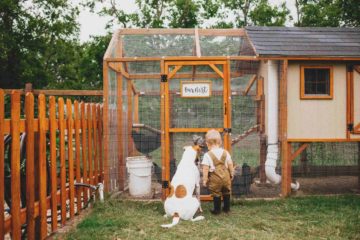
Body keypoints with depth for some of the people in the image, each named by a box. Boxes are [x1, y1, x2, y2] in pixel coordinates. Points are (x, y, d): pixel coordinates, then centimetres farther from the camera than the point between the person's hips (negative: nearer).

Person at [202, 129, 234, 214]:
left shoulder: (207, 155, -13)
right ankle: (227, 208, 31)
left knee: (216, 194, 10)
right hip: (225, 175, 4)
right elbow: (230, 165, 3)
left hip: (215, 177, -4)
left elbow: (205, 169, -13)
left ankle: (217, 209, 17)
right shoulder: (225, 152, -2)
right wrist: (231, 174, 17)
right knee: (226, 193, 20)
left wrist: (204, 179, -5)